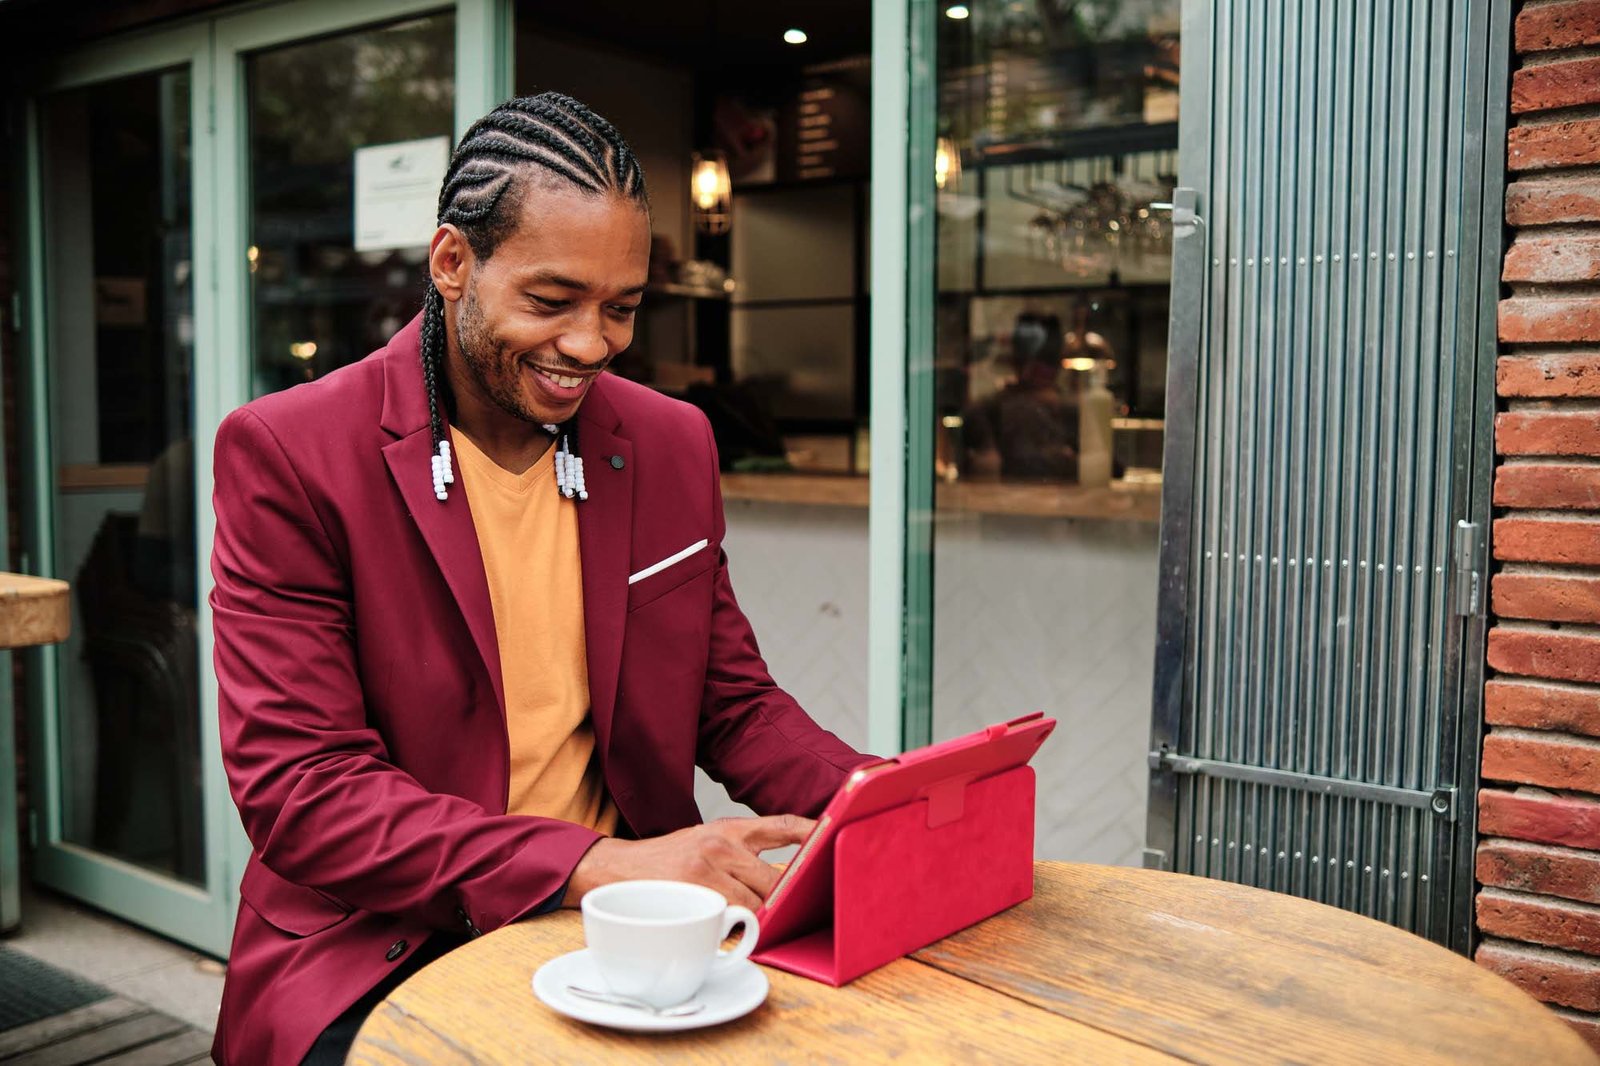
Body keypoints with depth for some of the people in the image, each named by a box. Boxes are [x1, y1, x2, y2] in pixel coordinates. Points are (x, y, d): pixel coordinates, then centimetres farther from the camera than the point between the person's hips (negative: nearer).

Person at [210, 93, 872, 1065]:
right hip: (382, 951, -4)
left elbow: (736, 702, 12)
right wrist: (599, 863, -26)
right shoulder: (287, 456, -9)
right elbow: (299, 787, -15)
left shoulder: (673, 444, 6)